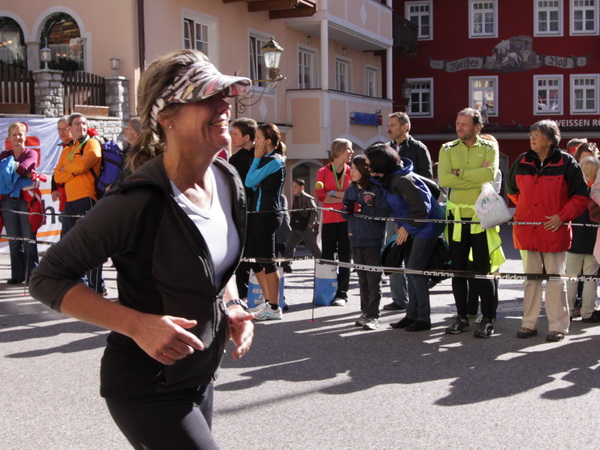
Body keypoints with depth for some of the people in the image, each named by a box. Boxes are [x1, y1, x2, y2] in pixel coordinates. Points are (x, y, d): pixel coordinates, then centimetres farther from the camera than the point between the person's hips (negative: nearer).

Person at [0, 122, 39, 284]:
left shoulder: (31, 154, 6)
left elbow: (23, 168, -13)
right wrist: (23, 172, -13)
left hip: (26, 200, -3)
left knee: (29, 239, -4)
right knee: (14, 240, 4)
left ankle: (32, 275, 0)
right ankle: (17, 274, 10)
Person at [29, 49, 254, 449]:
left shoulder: (229, 182, -3)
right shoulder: (138, 203, -26)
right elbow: (48, 280, -19)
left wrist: (233, 307, -4)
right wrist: (138, 324, -28)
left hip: (200, 378, 7)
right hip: (148, 390, -7)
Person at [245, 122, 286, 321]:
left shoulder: (274, 161, -13)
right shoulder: (268, 160, 15)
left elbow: (250, 182, -14)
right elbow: (254, 184, 10)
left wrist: (257, 158, -6)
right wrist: (258, 158, 5)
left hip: (267, 214, -10)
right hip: (259, 213, 10)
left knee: (267, 260, -4)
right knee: (254, 258, 14)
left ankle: (274, 308, 3)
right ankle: (268, 302, 23)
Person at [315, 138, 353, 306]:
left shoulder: (351, 172, 6)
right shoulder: (323, 171, 3)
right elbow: (319, 195, -8)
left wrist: (332, 194, -11)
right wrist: (343, 195, -14)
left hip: (347, 220, 0)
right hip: (329, 220, 0)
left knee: (344, 257, 1)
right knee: (327, 256, 2)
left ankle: (342, 294, 6)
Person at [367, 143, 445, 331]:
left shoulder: (402, 180, -27)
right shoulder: (388, 178, 2)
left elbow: (421, 208, -26)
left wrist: (406, 227, -15)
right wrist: (402, 225, 7)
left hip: (426, 226, -10)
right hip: (413, 225, 10)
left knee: (414, 269, -10)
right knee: (410, 268, 10)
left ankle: (423, 318, -1)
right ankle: (412, 314, 18)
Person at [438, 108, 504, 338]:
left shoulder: (489, 148, 3)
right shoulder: (448, 149, 7)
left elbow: (490, 173, -17)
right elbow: (443, 179, -10)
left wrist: (460, 173, -12)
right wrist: (477, 177, -13)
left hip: (481, 215, -2)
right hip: (456, 216, 3)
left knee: (483, 270, 0)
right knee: (458, 269, 7)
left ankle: (488, 319, 8)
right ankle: (461, 318, 17)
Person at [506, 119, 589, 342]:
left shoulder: (566, 163, -5)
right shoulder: (522, 162, 7)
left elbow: (581, 196, -3)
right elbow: (512, 190, 24)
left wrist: (562, 216, -11)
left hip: (554, 230, -4)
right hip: (526, 230, 4)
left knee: (555, 279, 3)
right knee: (530, 278, 10)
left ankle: (558, 326, 10)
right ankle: (529, 323, 18)